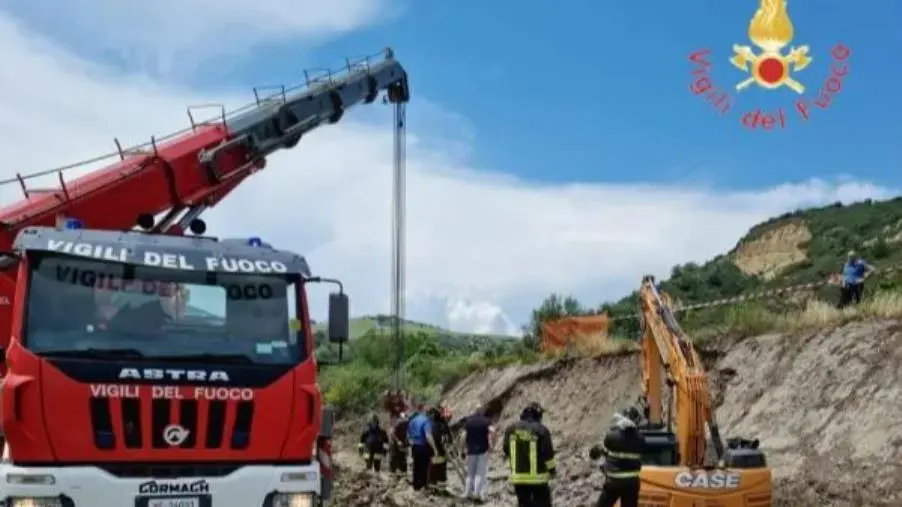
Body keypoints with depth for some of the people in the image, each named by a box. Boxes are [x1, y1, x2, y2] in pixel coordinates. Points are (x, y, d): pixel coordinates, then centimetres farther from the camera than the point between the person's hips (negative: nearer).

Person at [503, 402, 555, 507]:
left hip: (518, 477, 4)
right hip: (537, 477, -4)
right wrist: (552, 469, 7)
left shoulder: (511, 429, 2)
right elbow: (548, 453, -10)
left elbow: (506, 450, 10)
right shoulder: (541, 430, -12)